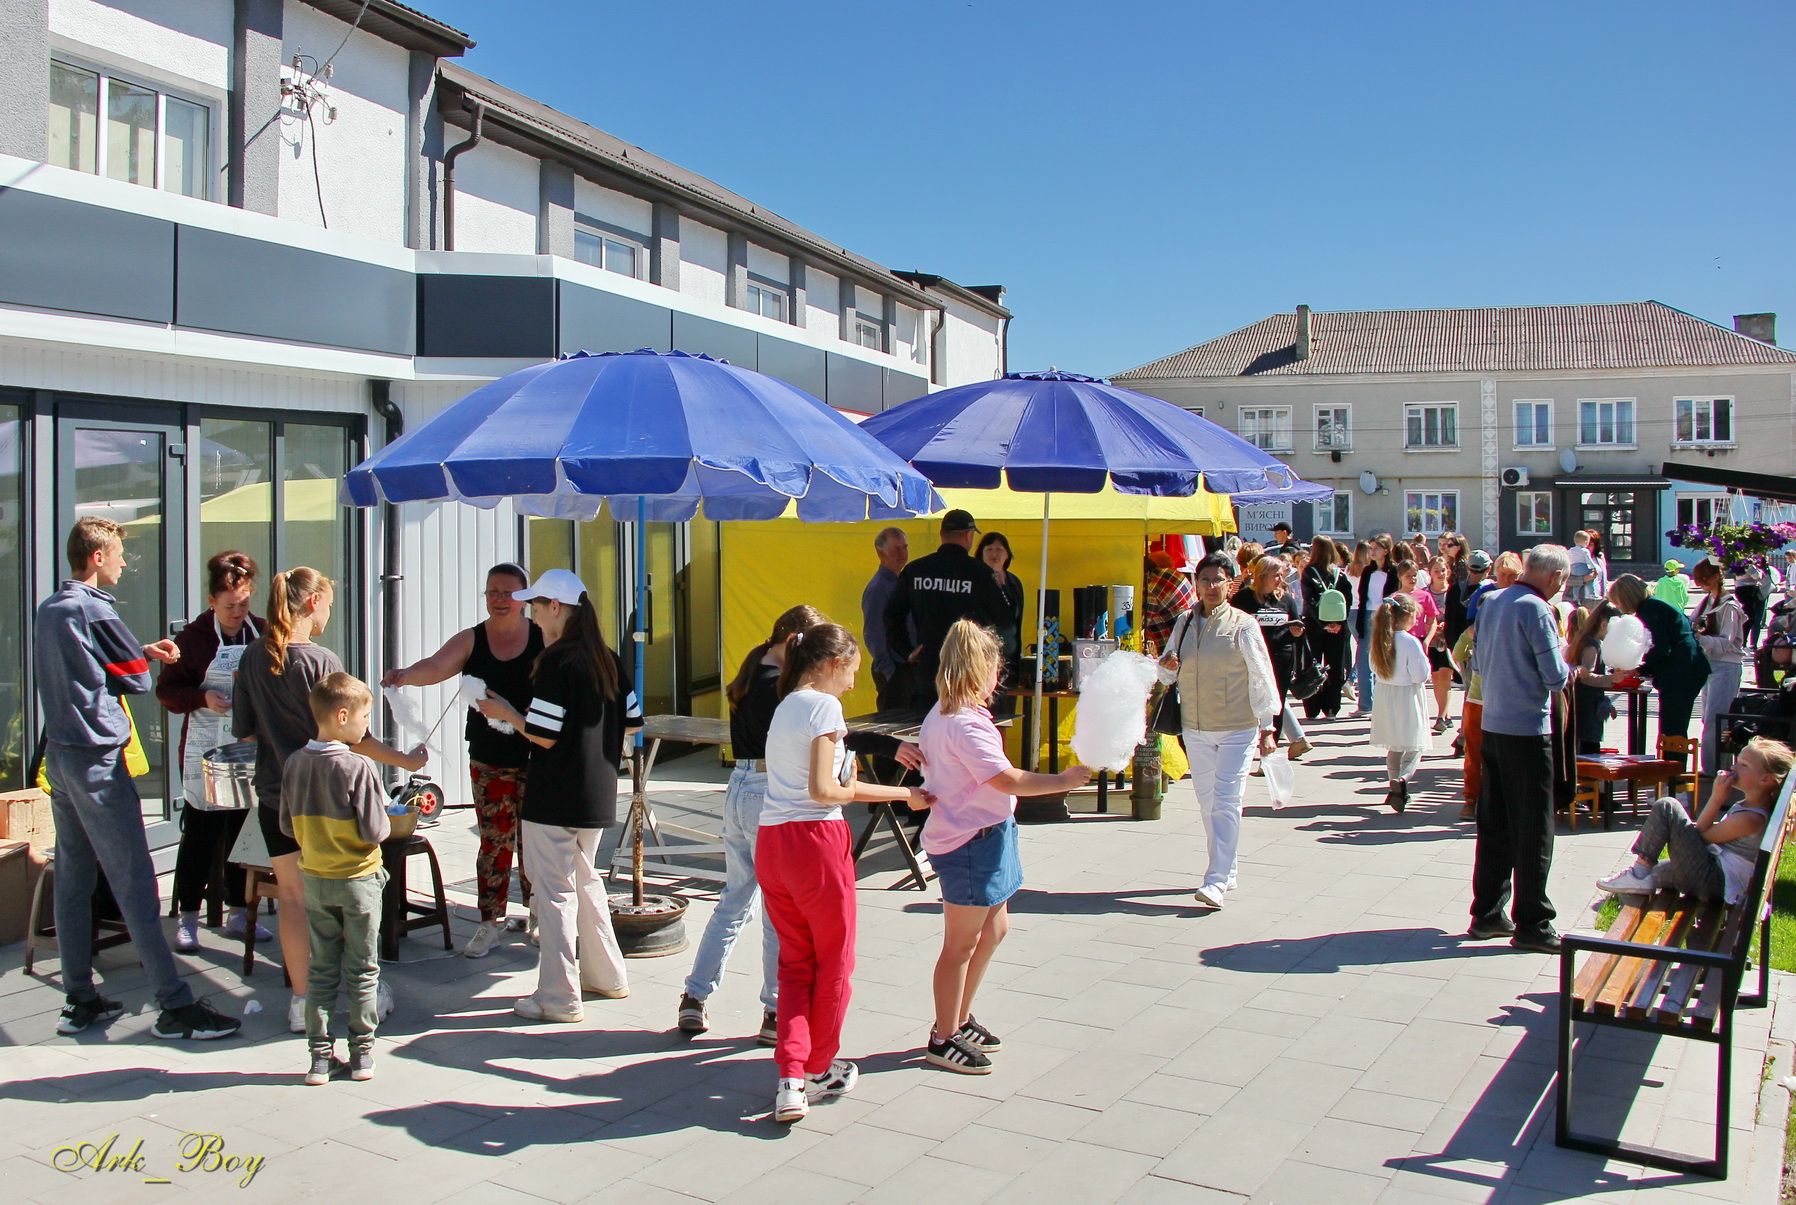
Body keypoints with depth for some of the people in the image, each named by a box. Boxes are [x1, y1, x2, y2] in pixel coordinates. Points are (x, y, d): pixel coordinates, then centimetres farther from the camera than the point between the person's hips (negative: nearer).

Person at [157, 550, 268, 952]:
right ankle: (187, 918, 11)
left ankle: (238, 913, 22)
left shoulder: (263, 635, 5)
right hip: (205, 753, -3)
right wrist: (202, 698, -19)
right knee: (200, 835, 0)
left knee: (245, 832, 10)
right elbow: (166, 690, -4)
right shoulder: (193, 637, -4)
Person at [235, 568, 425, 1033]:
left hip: (275, 796, 4)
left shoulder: (252, 658, 1)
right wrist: (405, 760, -5)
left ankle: (301, 1002, 15)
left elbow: (243, 729, 8)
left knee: (292, 897, 10)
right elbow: (350, 736, -14)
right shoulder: (320, 660, -16)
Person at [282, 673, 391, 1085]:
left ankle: (319, 1054, 15)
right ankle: (362, 1051, 16)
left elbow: (287, 826, 3)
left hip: (315, 879, 4)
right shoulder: (358, 768, -20)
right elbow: (374, 831, -19)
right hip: (358, 880, -4)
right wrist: (387, 821, 2)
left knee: (321, 970, 13)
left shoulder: (294, 764, -5)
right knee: (362, 970, 9)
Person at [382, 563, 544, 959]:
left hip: (535, 760, -1)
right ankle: (490, 922, 14)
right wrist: (405, 675, -35)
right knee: (494, 841, 3)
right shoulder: (471, 640, 3)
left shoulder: (544, 638, 0)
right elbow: (435, 666, -12)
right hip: (488, 760, 1)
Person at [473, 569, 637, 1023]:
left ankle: (559, 999, 6)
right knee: (585, 879, 22)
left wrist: (505, 713, -2)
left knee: (553, 890, 1)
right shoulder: (609, 660, 6)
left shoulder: (556, 661, -16)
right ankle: (608, 976, 30)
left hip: (554, 798, -8)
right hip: (597, 794, 8)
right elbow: (630, 723, 10)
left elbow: (544, 735, -18)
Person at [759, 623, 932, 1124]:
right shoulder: (824, 706, -9)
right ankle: (819, 1071, 26)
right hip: (815, 840, -8)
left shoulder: (786, 705, 18)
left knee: (795, 964, 14)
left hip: (770, 842, 8)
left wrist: (904, 793, 18)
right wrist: (850, 789, 3)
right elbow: (822, 790, -19)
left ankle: (790, 1081, 5)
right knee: (833, 963, 12)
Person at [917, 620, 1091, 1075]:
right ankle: (943, 1040, 16)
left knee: (993, 929, 20)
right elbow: (1008, 781, -25)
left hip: (983, 836, 11)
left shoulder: (941, 715, 9)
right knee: (962, 944, 2)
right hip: (971, 841, -11)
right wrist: (1062, 781, -16)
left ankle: (959, 1020, 33)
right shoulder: (966, 724, -23)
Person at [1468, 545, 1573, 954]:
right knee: (1534, 831, 1)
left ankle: (1487, 913, 20)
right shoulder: (1537, 610, -15)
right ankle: (1531, 924, 7)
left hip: (1492, 725, 8)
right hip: (1528, 730, -8)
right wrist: (1569, 669, 5)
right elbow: (1556, 677, -15)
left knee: (1493, 824, 13)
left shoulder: (1491, 603, 9)